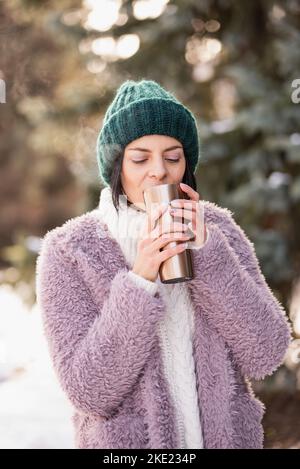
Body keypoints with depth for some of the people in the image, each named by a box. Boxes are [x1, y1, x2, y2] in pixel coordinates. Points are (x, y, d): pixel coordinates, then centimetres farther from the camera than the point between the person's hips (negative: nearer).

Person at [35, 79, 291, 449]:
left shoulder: (218, 227, -6)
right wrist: (140, 281, -27)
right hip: (126, 439, -2)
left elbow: (266, 356, -13)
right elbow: (89, 393, -18)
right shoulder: (68, 251, -12)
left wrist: (206, 250, -21)